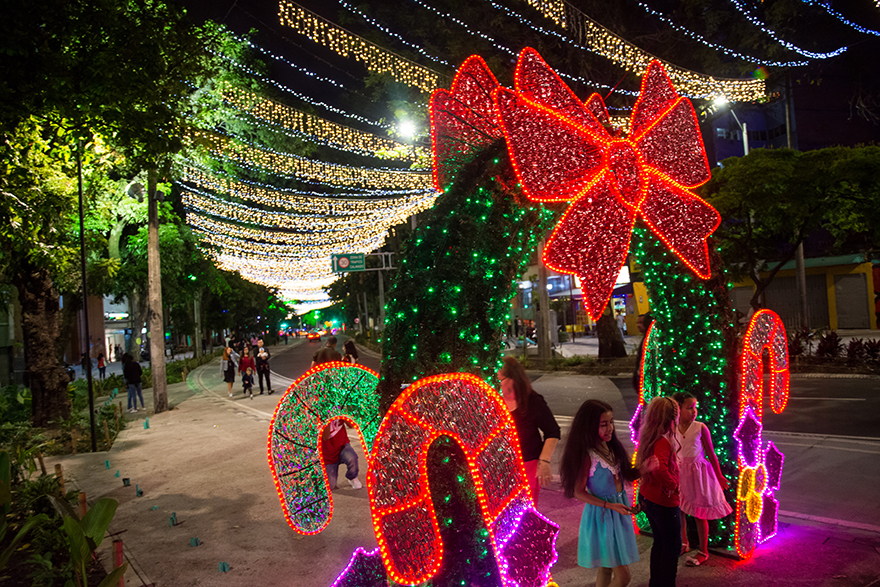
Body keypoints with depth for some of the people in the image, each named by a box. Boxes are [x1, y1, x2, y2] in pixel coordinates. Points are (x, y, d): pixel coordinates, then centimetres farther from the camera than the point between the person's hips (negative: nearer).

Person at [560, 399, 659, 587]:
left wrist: (643, 469, -11)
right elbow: (579, 493, -17)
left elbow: (626, 476, 8)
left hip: (619, 513, 7)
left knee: (606, 568, 19)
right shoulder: (587, 456, -21)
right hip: (602, 515, -7)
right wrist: (610, 505, -22)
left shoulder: (613, 448, -1)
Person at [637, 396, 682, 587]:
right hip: (664, 502, -9)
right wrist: (672, 484, -27)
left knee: (660, 542, 24)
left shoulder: (649, 438, 1)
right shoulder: (663, 442, -27)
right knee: (673, 546, 9)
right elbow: (659, 468, -43)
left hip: (648, 497, 9)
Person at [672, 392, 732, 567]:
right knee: (678, 510, 12)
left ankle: (703, 552, 21)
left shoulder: (701, 428, -12)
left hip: (698, 472, -3)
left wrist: (719, 476, 3)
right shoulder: (672, 429, -5)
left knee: (699, 513, 4)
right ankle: (684, 544, 35)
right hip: (679, 472, 3)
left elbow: (711, 453, -4)